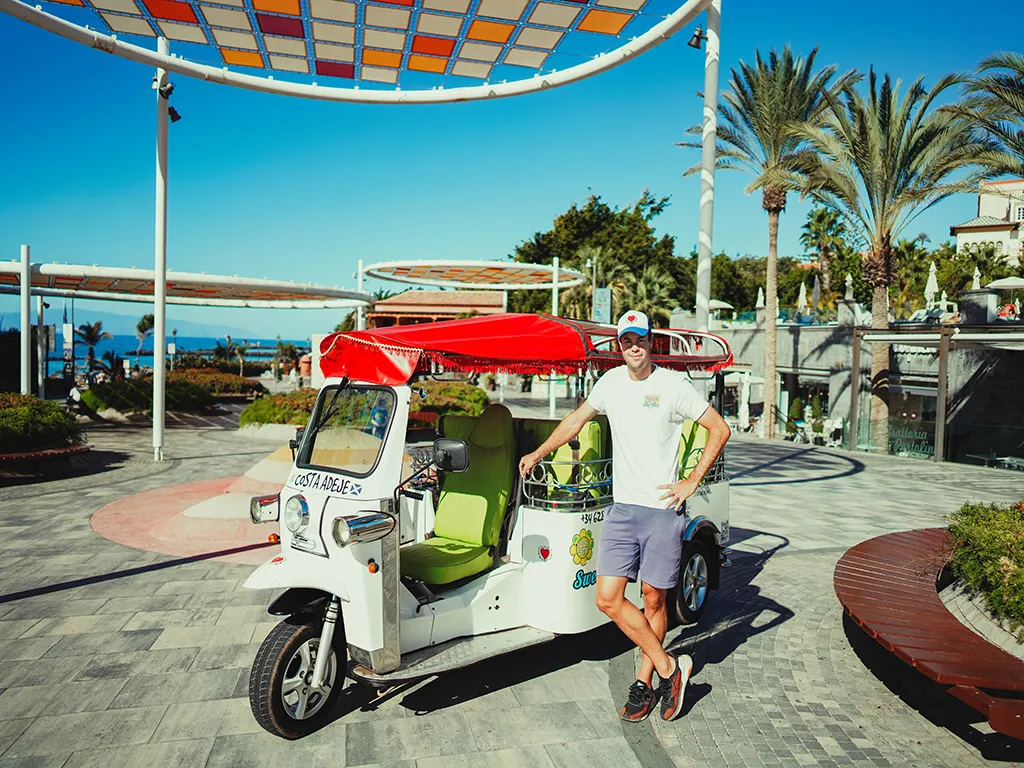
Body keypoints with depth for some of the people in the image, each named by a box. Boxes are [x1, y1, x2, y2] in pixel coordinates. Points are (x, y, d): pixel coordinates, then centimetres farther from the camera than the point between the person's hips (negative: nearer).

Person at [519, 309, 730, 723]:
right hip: (622, 508, 4)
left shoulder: (673, 385, -5)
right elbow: (576, 419, 23)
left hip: (663, 511, -4)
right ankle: (668, 666, 12)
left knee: (654, 600, 7)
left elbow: (720, 429, -2)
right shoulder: (611, 382, 9)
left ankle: (645, 681, 25)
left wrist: (692, 481, -7)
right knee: (608, 599, -3)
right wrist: (538, 453, 24)